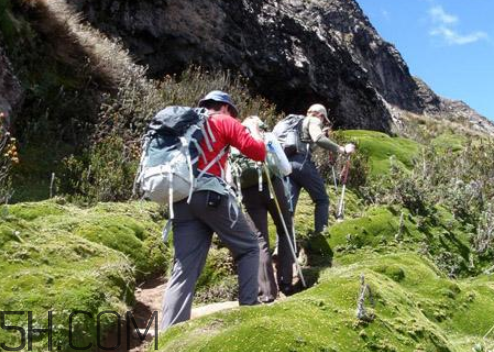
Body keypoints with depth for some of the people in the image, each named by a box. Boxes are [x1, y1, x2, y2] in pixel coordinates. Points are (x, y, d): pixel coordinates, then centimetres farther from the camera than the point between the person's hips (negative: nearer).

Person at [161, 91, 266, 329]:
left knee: (184, 270, 1)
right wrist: (253, 128, 23)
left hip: (180, 198, 6)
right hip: (211, 193, -6)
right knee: (248, 247, 13)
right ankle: (248, 307, 5)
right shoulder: (224, 121, 9)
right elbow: (258, 152, 4)